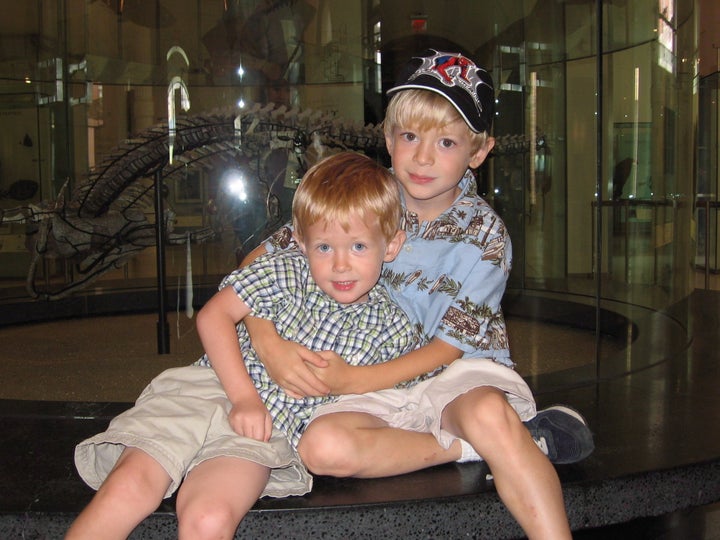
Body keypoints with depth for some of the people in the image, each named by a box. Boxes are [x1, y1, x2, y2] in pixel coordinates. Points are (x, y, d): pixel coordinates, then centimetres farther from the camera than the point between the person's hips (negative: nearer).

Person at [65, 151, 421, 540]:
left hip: (268, 435, 0)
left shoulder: (391, 329, 6)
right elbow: (213, 315, -2)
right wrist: (244, 397, -11)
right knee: (131, 488, -24)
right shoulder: (284, 272, 1)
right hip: (208, 388, 0)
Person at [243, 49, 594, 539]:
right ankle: (516, 443, -21)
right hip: (380, 390, 3)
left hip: (462, 374, -3)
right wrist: (270, 345, -18)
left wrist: (355, 380, -19)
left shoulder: (483, 233, -7)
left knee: (487, 413, -39)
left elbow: (450, 345, -9)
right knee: (323, 446, -30)